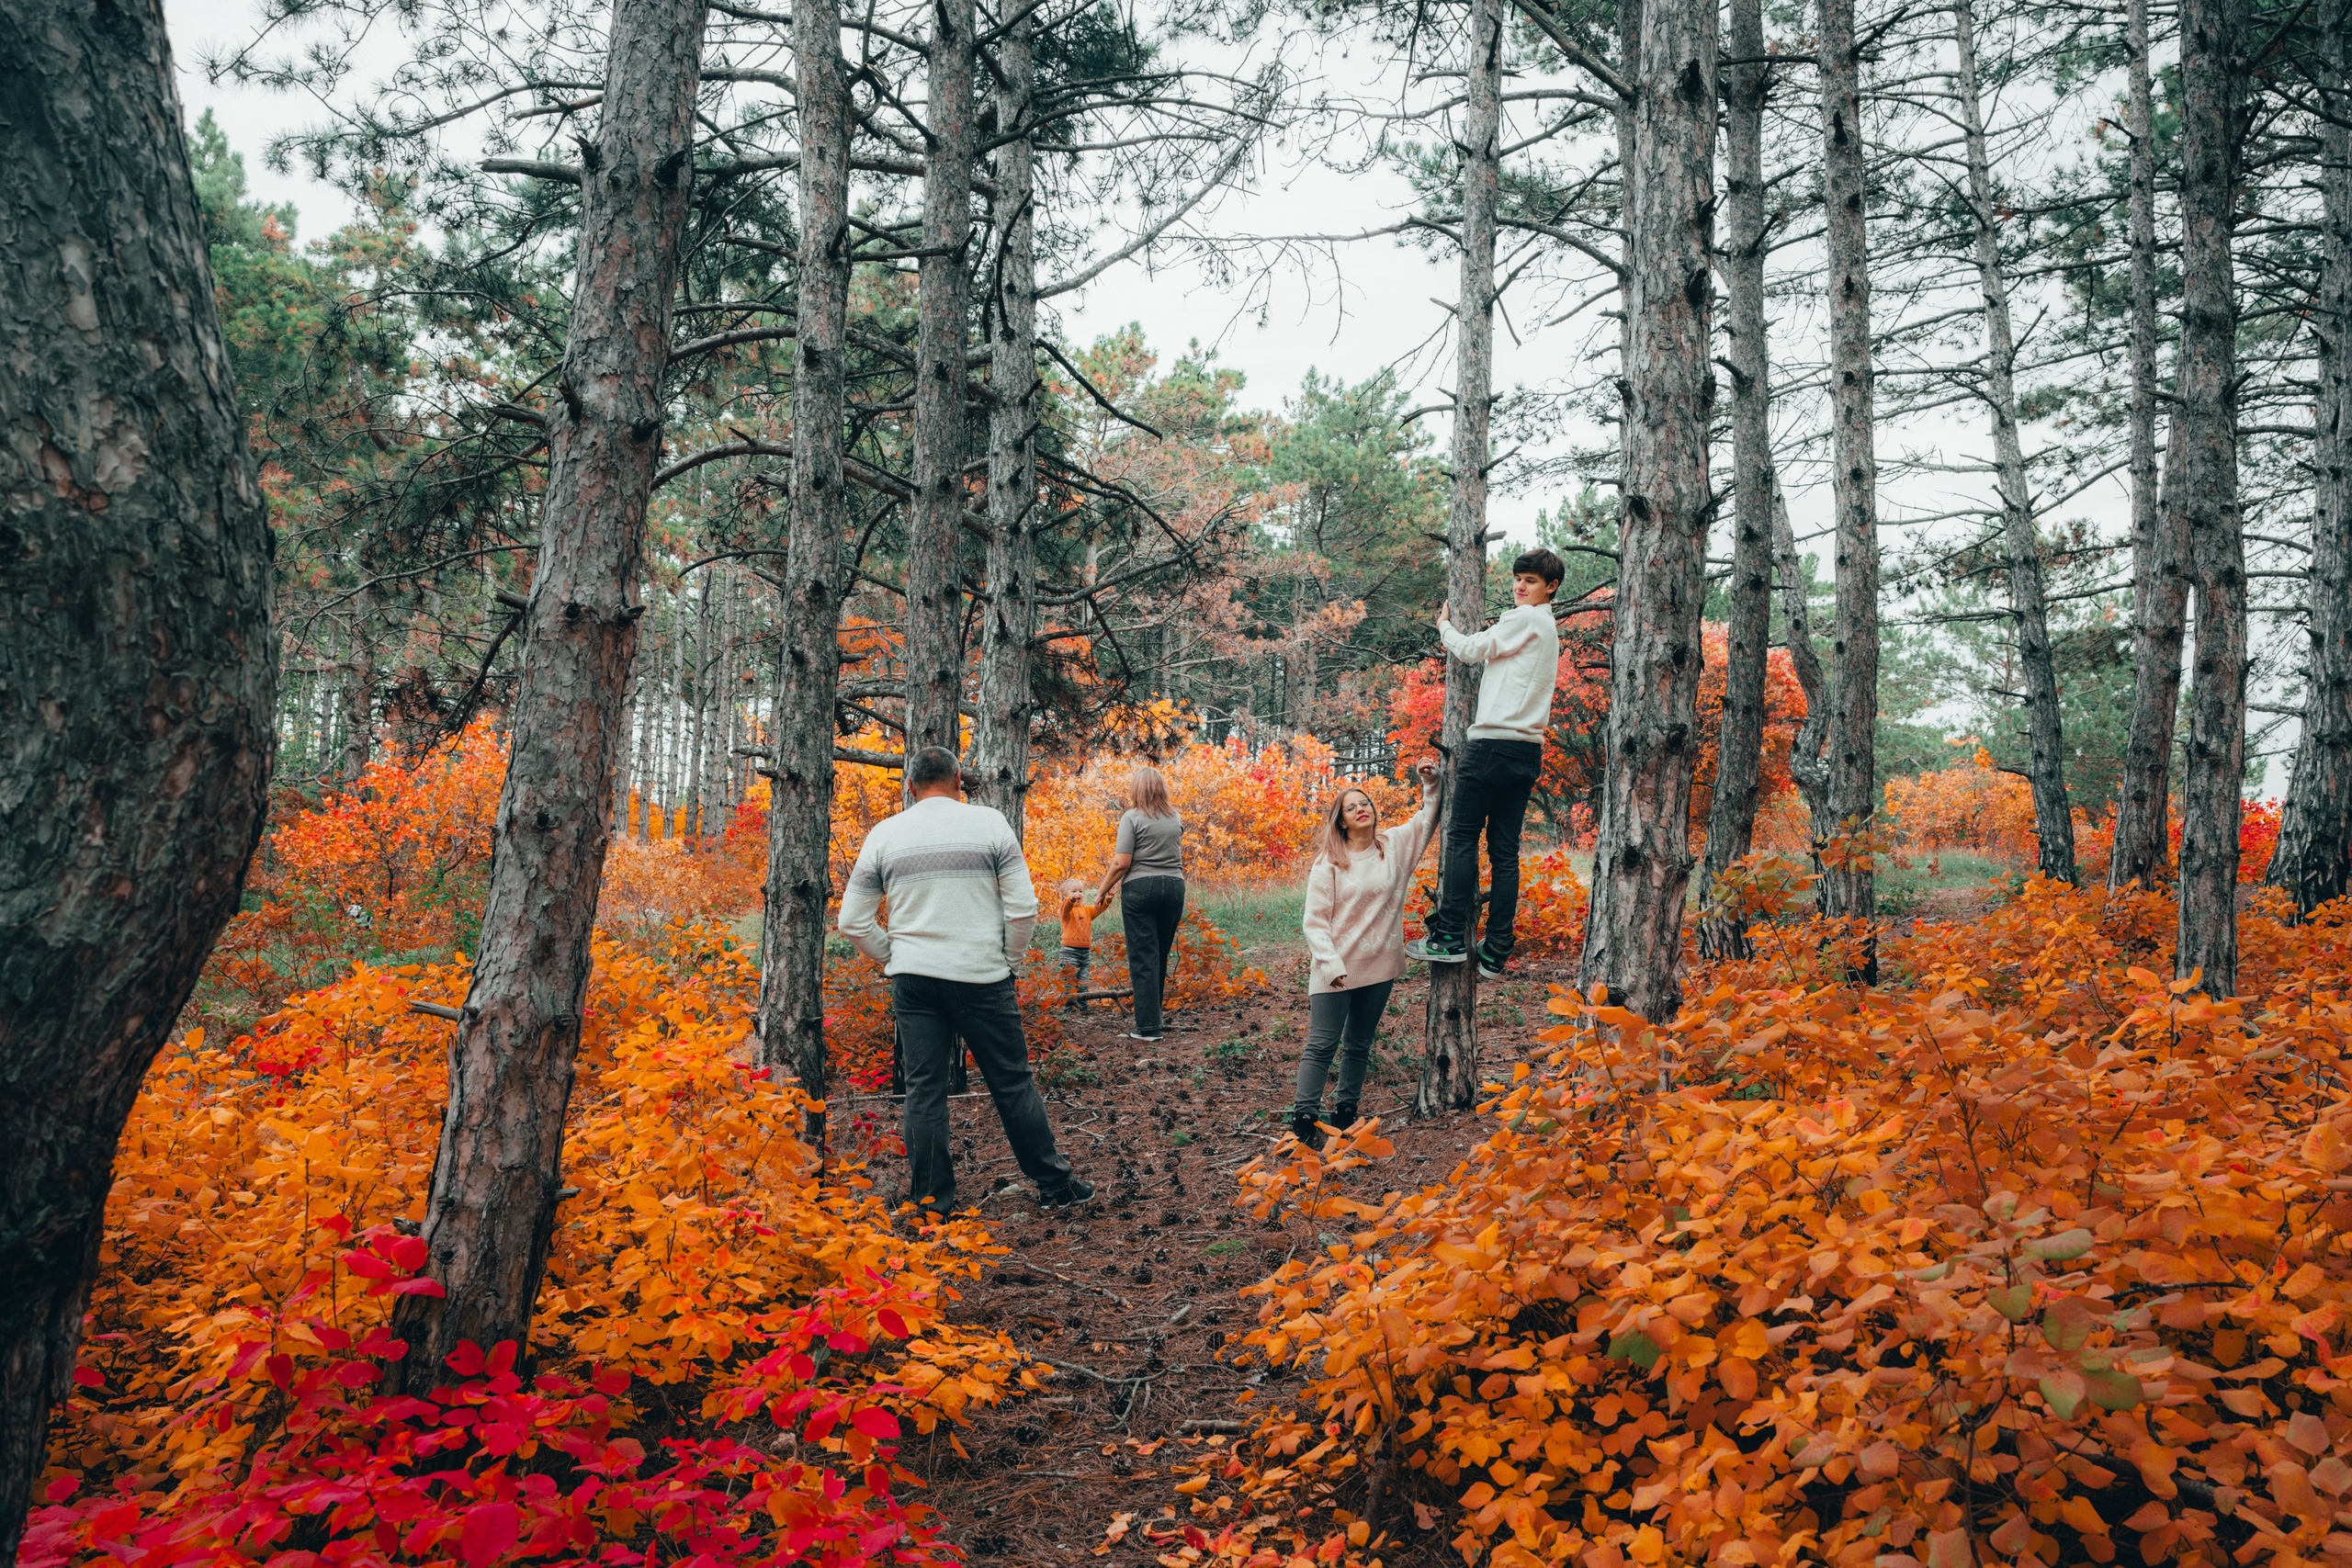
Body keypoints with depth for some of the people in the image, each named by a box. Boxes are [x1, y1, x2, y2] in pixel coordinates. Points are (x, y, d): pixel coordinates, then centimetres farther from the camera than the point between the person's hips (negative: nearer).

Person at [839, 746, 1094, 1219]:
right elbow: (1023, 907, -4)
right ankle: (1054, 1185, 17)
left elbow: (853, 921, 6)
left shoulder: (883, 835, 5)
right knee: (1012, 1084, 7)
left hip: (912, 980, 2)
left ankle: (932, 1204, 10)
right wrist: (1007, 958, 9)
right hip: (982, 976, -2)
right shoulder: (989, 823, -1)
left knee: (924, 1090, 7)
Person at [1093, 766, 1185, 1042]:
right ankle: (1152, 1014, 24)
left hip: (1140, 888, -5)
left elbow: (1121, 863, -11)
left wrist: (1102, 891, -1)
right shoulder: (1176, 817, 10)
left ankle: (1148, 1026, -4)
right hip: (1174, 886, 5)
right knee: (1161, 955, 14)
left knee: (1143, 957, -2)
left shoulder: (1133, 818, -7)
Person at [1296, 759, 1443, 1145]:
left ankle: (1345, 1113, 24)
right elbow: (1315, 921, -7)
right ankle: (1303, 1119, -5)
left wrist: (1430, 785, -1)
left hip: (1379, 968, 4)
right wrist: (1332, 966, -16)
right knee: (1322, 1044, -7)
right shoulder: (1329, 863, -5)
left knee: (1360, 1045, 13)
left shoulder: (1394, 846, 5)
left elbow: (1428, 820, 16)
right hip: (1336, 970, -4)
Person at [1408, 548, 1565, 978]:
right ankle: (1495, 954, 3)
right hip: (1529, 749, 9)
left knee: (1461, 837, -6)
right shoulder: (1548, 628, 23)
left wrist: (1445, 627, 16)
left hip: (1495, 742, -9)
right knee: (1505, 852, 5)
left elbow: (1471, 651, -2)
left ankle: (1450, 938, -9)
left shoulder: (1524, 619, -5)